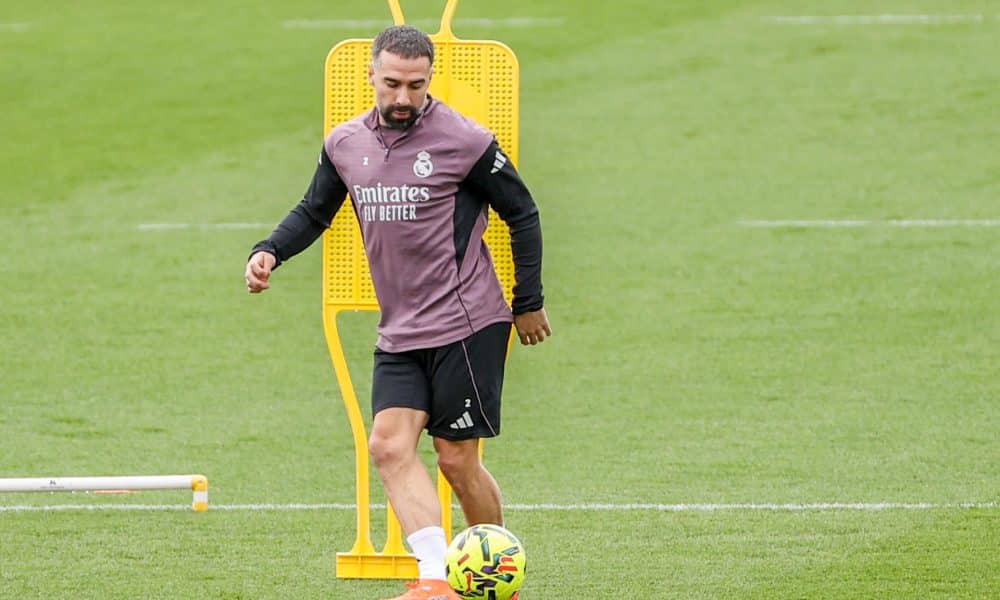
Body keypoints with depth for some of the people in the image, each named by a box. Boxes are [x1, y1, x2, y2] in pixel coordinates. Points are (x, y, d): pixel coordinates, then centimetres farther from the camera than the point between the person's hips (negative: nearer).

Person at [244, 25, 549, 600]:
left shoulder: (464, 141, -10)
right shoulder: (346, 145, 6)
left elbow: (523, 214, 0)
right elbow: (314, 212, 21)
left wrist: (529, 303, 3)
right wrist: (268, 252, 2)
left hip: (467, 325, -5)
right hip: (400, 332, 5)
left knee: (457, 459, -3)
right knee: (390, 444, -13)